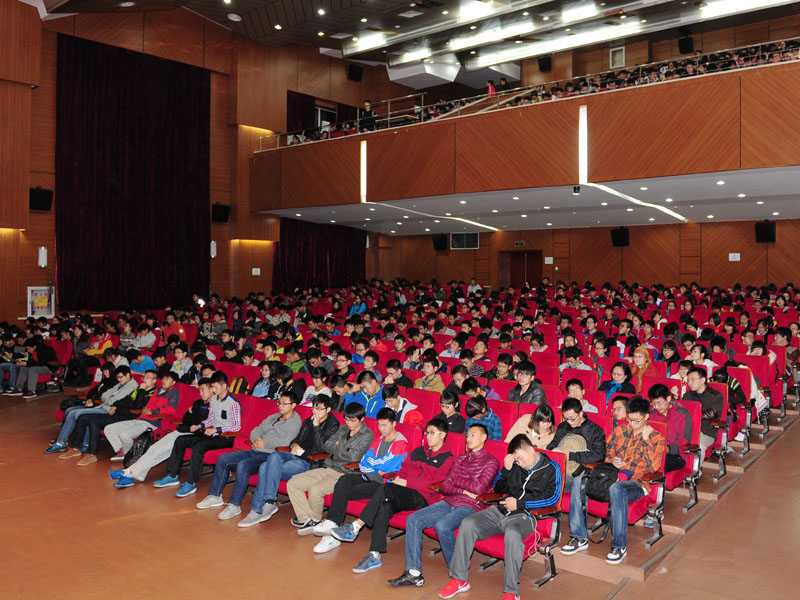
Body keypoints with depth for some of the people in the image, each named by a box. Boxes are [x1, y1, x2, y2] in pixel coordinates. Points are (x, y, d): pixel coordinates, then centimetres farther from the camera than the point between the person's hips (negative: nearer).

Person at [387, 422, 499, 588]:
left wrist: (456, 480, 0)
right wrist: (464, 490, -6)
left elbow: (479, 488, -14)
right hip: (448, 502, 7)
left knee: (442, 525, -33)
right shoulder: (460, 459, 21)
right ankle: (414, 573, -14)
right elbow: (444, 486, 12)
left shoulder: (491, 462, 1)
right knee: (413, 519, -13)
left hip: (470, 506, -7)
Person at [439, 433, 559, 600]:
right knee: (468, 524, -14)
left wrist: (520, 503, -12)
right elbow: (498, 489, 21)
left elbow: (553, 497, -9)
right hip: (501, 511, 6)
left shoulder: (551, 468, 2)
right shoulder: (516, 466, 14)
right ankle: (459, 579, -6)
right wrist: (505, 470, 2)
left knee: (512, 533, -39)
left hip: (525, 516, -6)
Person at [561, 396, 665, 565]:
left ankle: (619, 545, -29)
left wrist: (646, 439, -12)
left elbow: (654, 467, -10)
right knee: (578, 480, -21)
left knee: (616, 489, -41)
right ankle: (579, 537, -17)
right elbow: (607, 451, 22)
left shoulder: (656, 438, 4)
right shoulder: (621, 429, 16)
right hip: (613, 476, 5)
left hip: (636, 483, -5)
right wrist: (612, 461, 0)